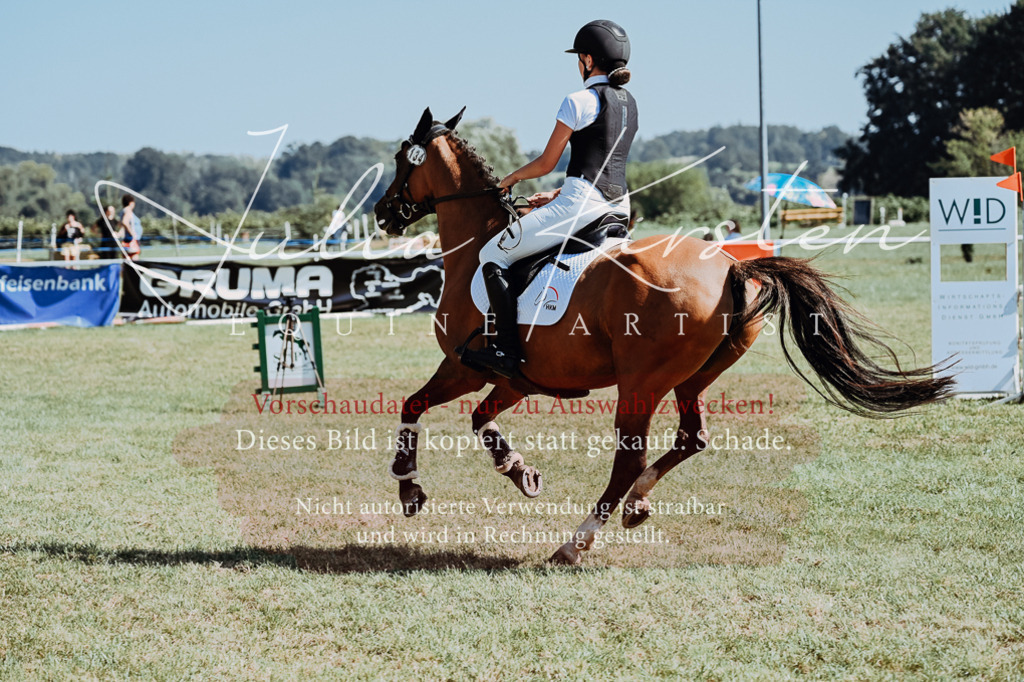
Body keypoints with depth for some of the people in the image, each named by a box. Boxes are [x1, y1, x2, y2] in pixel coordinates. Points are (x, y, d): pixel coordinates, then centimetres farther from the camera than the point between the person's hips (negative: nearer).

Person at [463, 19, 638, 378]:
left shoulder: (579, 101, -8)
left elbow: (546, 163, -4)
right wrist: (558, 196, 24)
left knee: (493, 254, -2)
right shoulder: (628, 104, 16)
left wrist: (512, 178, 15)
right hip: (619, 204, 9)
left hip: (581, 201, -9)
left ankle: (505, 350, -11)